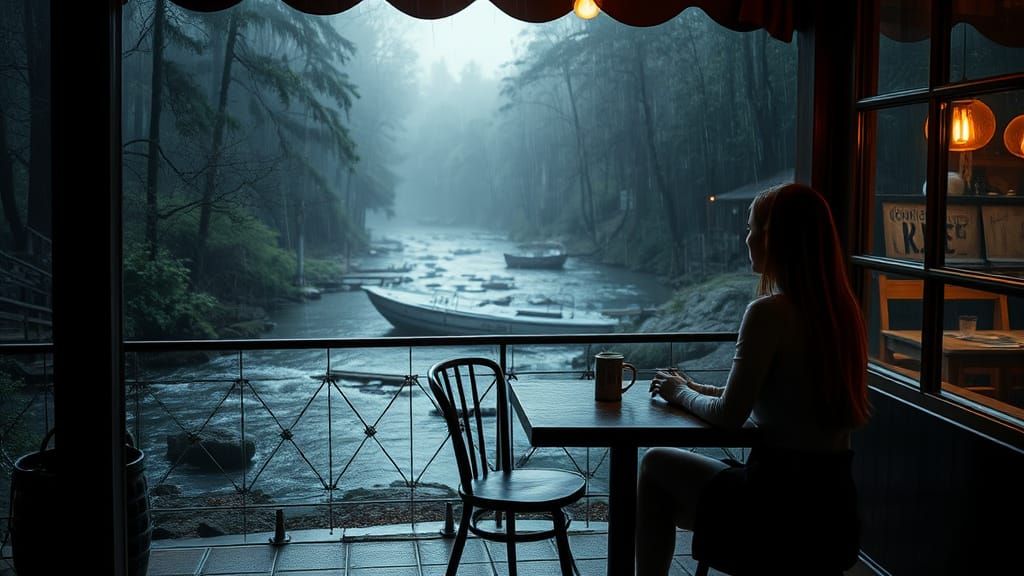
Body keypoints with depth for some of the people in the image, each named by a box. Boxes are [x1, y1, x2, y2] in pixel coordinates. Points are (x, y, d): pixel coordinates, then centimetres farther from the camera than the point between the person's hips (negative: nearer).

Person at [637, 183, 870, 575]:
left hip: (782, 509, -8)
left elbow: (729, 417, -14)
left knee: (656, 465, 14)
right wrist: (699, 389, 16)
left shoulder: (769, 312, -19)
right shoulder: (841, 308, 4)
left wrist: (682, 393, 6)